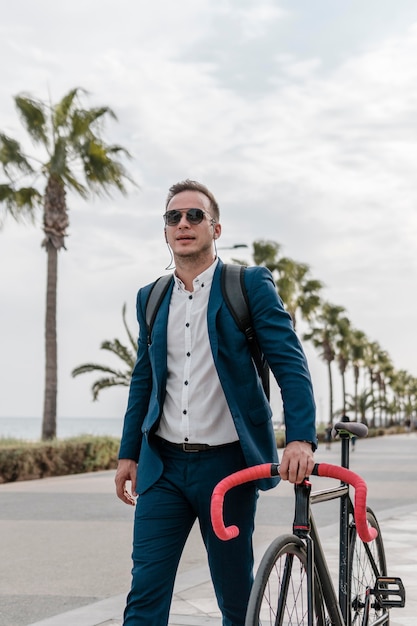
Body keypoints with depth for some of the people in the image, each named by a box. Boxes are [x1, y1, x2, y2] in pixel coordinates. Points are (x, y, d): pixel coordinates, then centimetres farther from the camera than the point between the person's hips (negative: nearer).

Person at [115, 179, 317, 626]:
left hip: (226, 464, -3)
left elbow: (289, 363, -9)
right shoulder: (151, 298, 11)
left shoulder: (250, 285, -2)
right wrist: (129, 454, 16)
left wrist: (301, 439, -23)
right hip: (163, 466, 3)